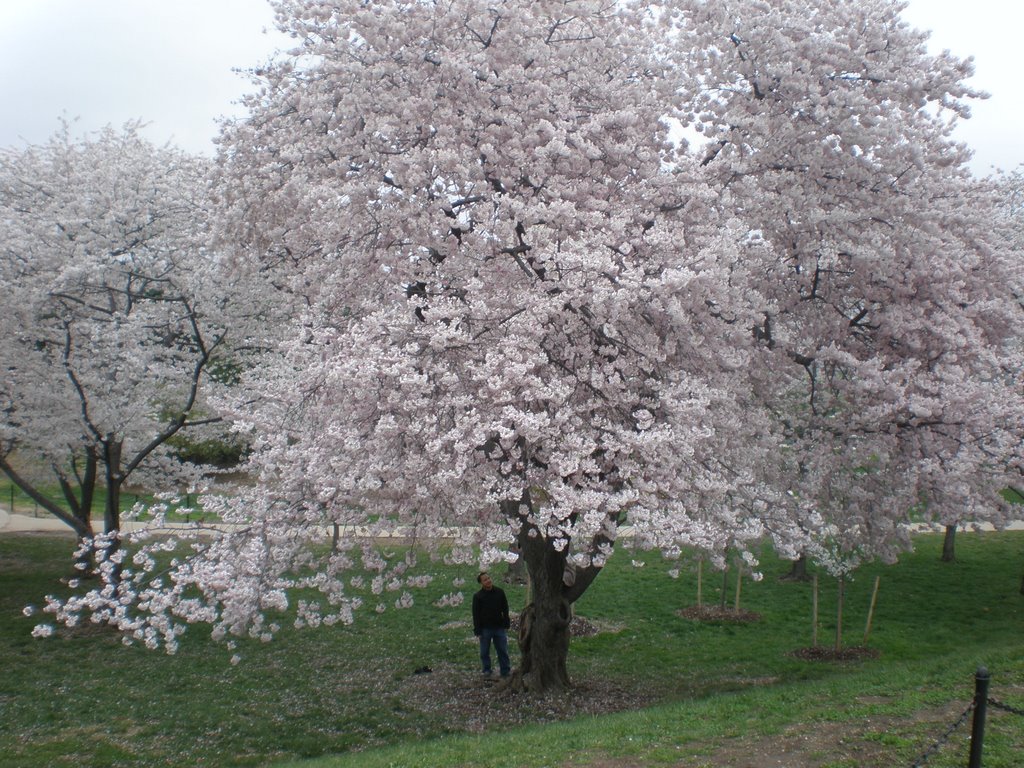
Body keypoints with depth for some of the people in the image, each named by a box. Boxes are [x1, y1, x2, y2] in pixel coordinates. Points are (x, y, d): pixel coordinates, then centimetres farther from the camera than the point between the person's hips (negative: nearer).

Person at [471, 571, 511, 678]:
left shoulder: (500, 592, 2)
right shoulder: (478, 596, -6)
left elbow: (505, 609, 9)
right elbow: (476, 615, -4)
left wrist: (506, 624, 4)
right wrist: (477, 631, -8)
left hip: (499, 627, 2)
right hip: (485, 628, -2)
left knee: (503, 650, 5)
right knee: (485, 652, 7)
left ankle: (506, 671, 13)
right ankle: (487, 670, 21)